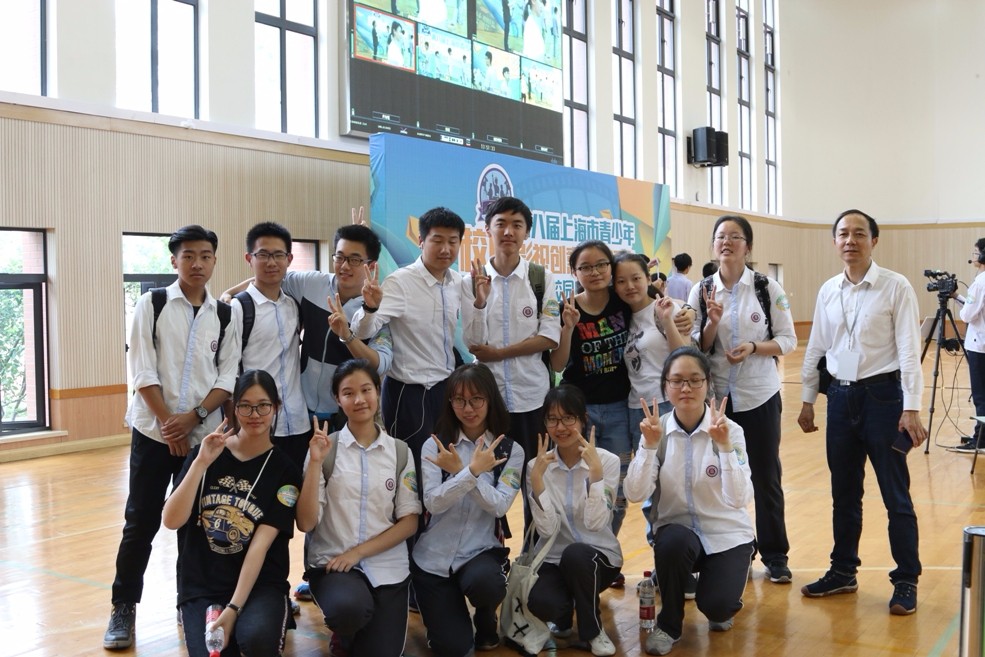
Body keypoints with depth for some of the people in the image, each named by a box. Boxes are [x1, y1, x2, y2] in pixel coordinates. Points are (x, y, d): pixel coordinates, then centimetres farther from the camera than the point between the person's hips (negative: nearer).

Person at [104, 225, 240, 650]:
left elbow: (228, 376, 1)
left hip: (204, 433, 2)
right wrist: (168, 422, -11)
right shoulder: (151, 305, -1)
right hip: (154, 431, -2)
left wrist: (193, 416, -12)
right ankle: (123, 608, 15)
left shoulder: (225, 316, 5)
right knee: (141, 522, 2)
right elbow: (142, 371, -6)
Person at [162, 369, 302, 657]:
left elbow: (260, 545, -12)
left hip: (259, 584, -1)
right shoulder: (204, 453, 2)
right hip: (201, 586, 2)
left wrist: (233, 609, -19)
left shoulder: (284, 470, -4)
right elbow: (172, 521, -9)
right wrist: (201, 463, -18)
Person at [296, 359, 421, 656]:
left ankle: (356, 632, 27)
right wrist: (316, 463, -18)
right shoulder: (325, 448, -3)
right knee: (349, 607, -34)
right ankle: (343, 633, 3)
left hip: (387, 566, 2)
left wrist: (358, 552, -10)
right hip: (332, 562, -2)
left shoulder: (399, 452, 4)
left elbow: (409, 522, 2)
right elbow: (306, 523, -8)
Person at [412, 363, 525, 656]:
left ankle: (485, 617, 2)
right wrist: (472, 471, -30)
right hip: (433, 556, 0)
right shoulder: (435, 445, -4)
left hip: (482, 551, 0)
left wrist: (461, 471, -27)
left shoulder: (511, 451, -3)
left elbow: (499, 506, -14)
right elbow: (433, 502, -15)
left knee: (483, 582, -36)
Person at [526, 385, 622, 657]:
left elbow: (596, 523, -18)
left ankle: (593, 629, -8)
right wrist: (537, 477, -22)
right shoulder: (537, 466, -3)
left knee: (575, 554, -37)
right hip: (554, 560, 1)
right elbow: (547, 529, -14)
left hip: (598, 557, -1)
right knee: (540, 603, -32)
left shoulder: (608, 460, -8)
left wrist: (595, 471, -27)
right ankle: (564, 615, 8)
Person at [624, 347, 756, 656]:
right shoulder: (657, 429, -8)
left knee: (716, 607, -24)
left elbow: (740, 499, -24)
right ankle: (669, 624, -6)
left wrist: (725, 446, -34)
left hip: (727, 534, -1)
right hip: (679, 532, 1)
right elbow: (635, 494, -18)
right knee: (672, 542, -33)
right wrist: (650, 444, -29)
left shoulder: (730, 430, -14)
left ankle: (721, 606, 16)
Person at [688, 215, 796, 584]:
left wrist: (753, 348, -18)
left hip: (760, 396, -2)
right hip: (717, 396, 2)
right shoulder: (701, 291, 2)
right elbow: (697, 348, 3)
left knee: (766, 477, 6)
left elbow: (788, 340, -2)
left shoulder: (768, 289, -3)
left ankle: (774, 556, 18)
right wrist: (712, 322, -15)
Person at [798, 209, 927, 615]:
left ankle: (906, 581, 16)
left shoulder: (895, 287, -8)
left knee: (895, 495, 2)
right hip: (841, 396, 5)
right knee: (844, 494, 14)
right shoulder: (828, 292, 6)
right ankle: (843, 572, 27)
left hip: (883, 395, -5)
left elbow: (909, 349, -11)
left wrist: (911, 407, -17)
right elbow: (816, 349, 12)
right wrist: (807, 400, 12)